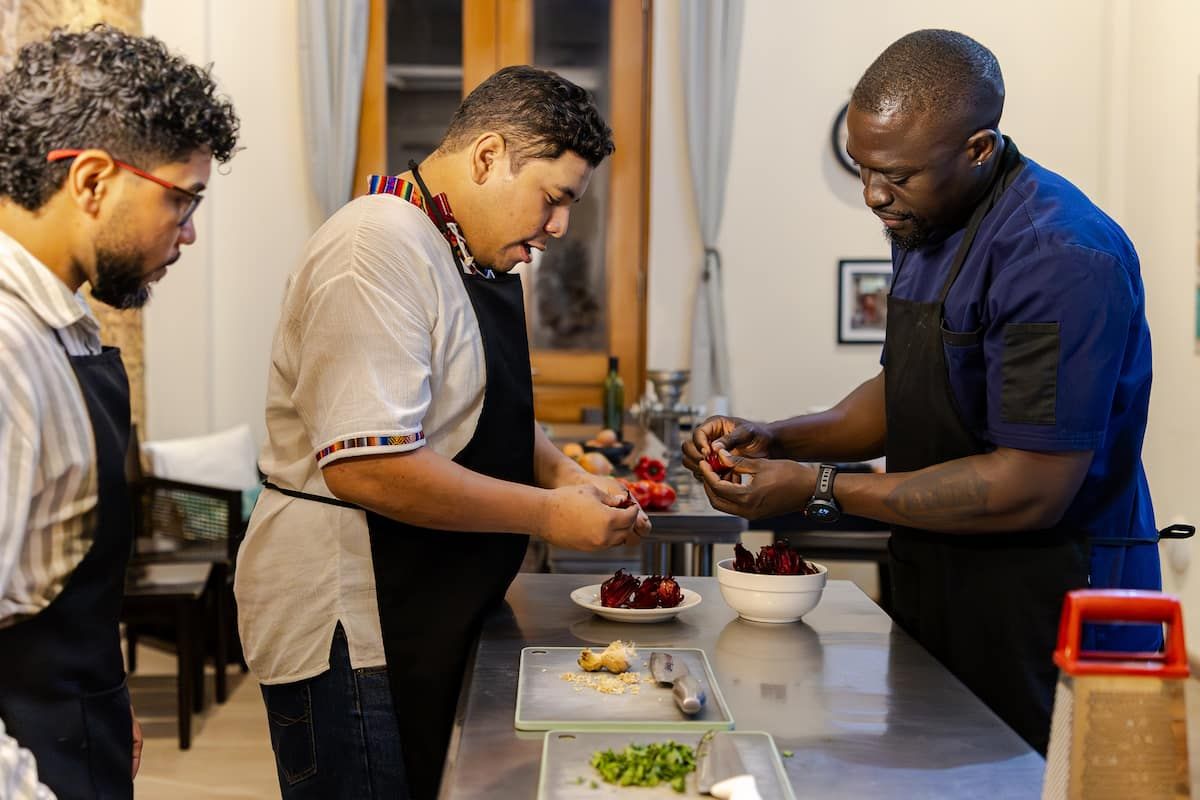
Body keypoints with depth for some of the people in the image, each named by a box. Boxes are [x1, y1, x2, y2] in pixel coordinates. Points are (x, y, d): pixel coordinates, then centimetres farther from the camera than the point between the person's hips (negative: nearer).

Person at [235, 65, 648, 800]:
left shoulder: (479, 260, 11)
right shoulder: (380, 249, -20)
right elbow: (365, 465, -28)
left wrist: (564, 476, 5)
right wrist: (546, 514, -20)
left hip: (431, 621, 10)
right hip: (348, 633, -9)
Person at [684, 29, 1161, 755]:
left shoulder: (1060, 254, -23)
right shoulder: (924, 226, 6)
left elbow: (1031, 492, -25)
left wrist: (819, 492, -21)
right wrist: (777, 441, 0)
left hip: (1044, 613, -8)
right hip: (942, 589, 9)